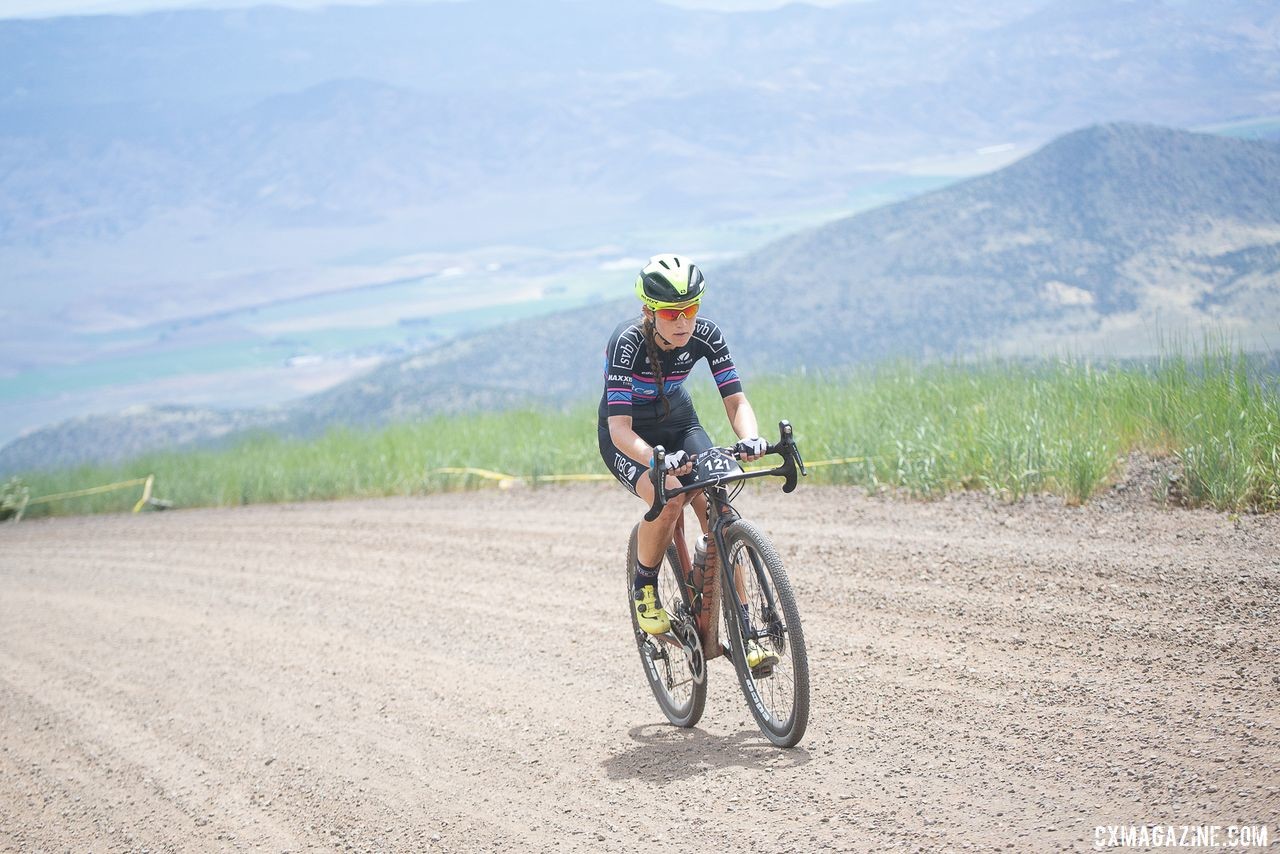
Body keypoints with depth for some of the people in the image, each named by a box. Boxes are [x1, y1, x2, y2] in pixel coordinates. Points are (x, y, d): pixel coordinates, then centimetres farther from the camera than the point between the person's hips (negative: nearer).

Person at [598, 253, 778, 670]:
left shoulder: (705, 336, -21)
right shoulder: (628, 343, -32)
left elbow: (736, 400, -19)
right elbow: (621, 429, -38)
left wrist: (750, 437, -42)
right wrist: (659, 461, -56)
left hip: (678, 423, 4)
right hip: (629, 437, -4)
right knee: (668, 497, -32)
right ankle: (645, 589, -6)